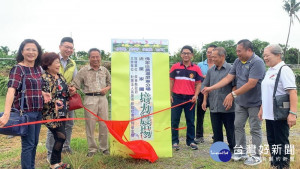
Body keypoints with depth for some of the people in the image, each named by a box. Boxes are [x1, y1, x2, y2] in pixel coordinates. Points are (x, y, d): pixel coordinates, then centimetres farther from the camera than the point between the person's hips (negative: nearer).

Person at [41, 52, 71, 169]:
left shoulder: (60, 77, 13)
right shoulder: (44, 78, -13)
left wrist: (70, 91, 8)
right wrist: (54, 102, -29)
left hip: (62, 113, 8)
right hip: (52, 114, -8)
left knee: (59, 138, 13)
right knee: (61, 136, -7)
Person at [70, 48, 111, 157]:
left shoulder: (104, 70, 13)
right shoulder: (84, 71, 3)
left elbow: (110, 82, 21)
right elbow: (75, 83, -1)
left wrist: (107, 88, 2)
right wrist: (73, 89, -21)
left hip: (102, 98, 3)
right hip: (90, 99, -3)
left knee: (104, 124, 6)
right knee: (90, 124, 2)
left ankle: (104, 147, 22)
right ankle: (92, 149, 16)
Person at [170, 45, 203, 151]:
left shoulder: (196, 69, 4)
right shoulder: (175, 67, 4)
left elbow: (198, 84, 5)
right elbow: (171, 81, 7)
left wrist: (195, 95, -8)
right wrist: (170, 94, -1)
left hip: (190, 98, 1)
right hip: (177, 97, 0)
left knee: (191, 121, 9)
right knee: (174, 120, 4)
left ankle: (190, 141, 22)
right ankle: (174, 142, 14)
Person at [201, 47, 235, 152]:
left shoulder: (230, 69, -6)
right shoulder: (211, 70, 9)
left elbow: (234, 86, -7)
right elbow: (206, 86, 14)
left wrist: (231, 100, -14)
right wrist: (205, 100, 8)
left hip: (227, 107, -4)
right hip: (214, 106, 4)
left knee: (230, 129, 8)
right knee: (216, 130, 12)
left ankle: (232, 149, 22)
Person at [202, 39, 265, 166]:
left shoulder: (257, 62, -19)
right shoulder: (238, 61, 4)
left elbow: (251, 84, -26)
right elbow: (228, 78, 4)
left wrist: (233, 94, -25)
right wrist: (211, 88, -1)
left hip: (254, 103, -7)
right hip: (241, 102, 7)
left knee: (255, 129, 5)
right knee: (238, 126, 13)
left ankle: (256, 156, 18)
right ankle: (241, 151, 28)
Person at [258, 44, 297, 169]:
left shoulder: (284, 70, -12)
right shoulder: (269, 71, 13)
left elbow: (293, 92, -20)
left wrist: (293, 113, -26)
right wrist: (262, 109, 19)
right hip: (269, 114, 8)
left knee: (282, 142, 3)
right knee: (271, 141, 15)